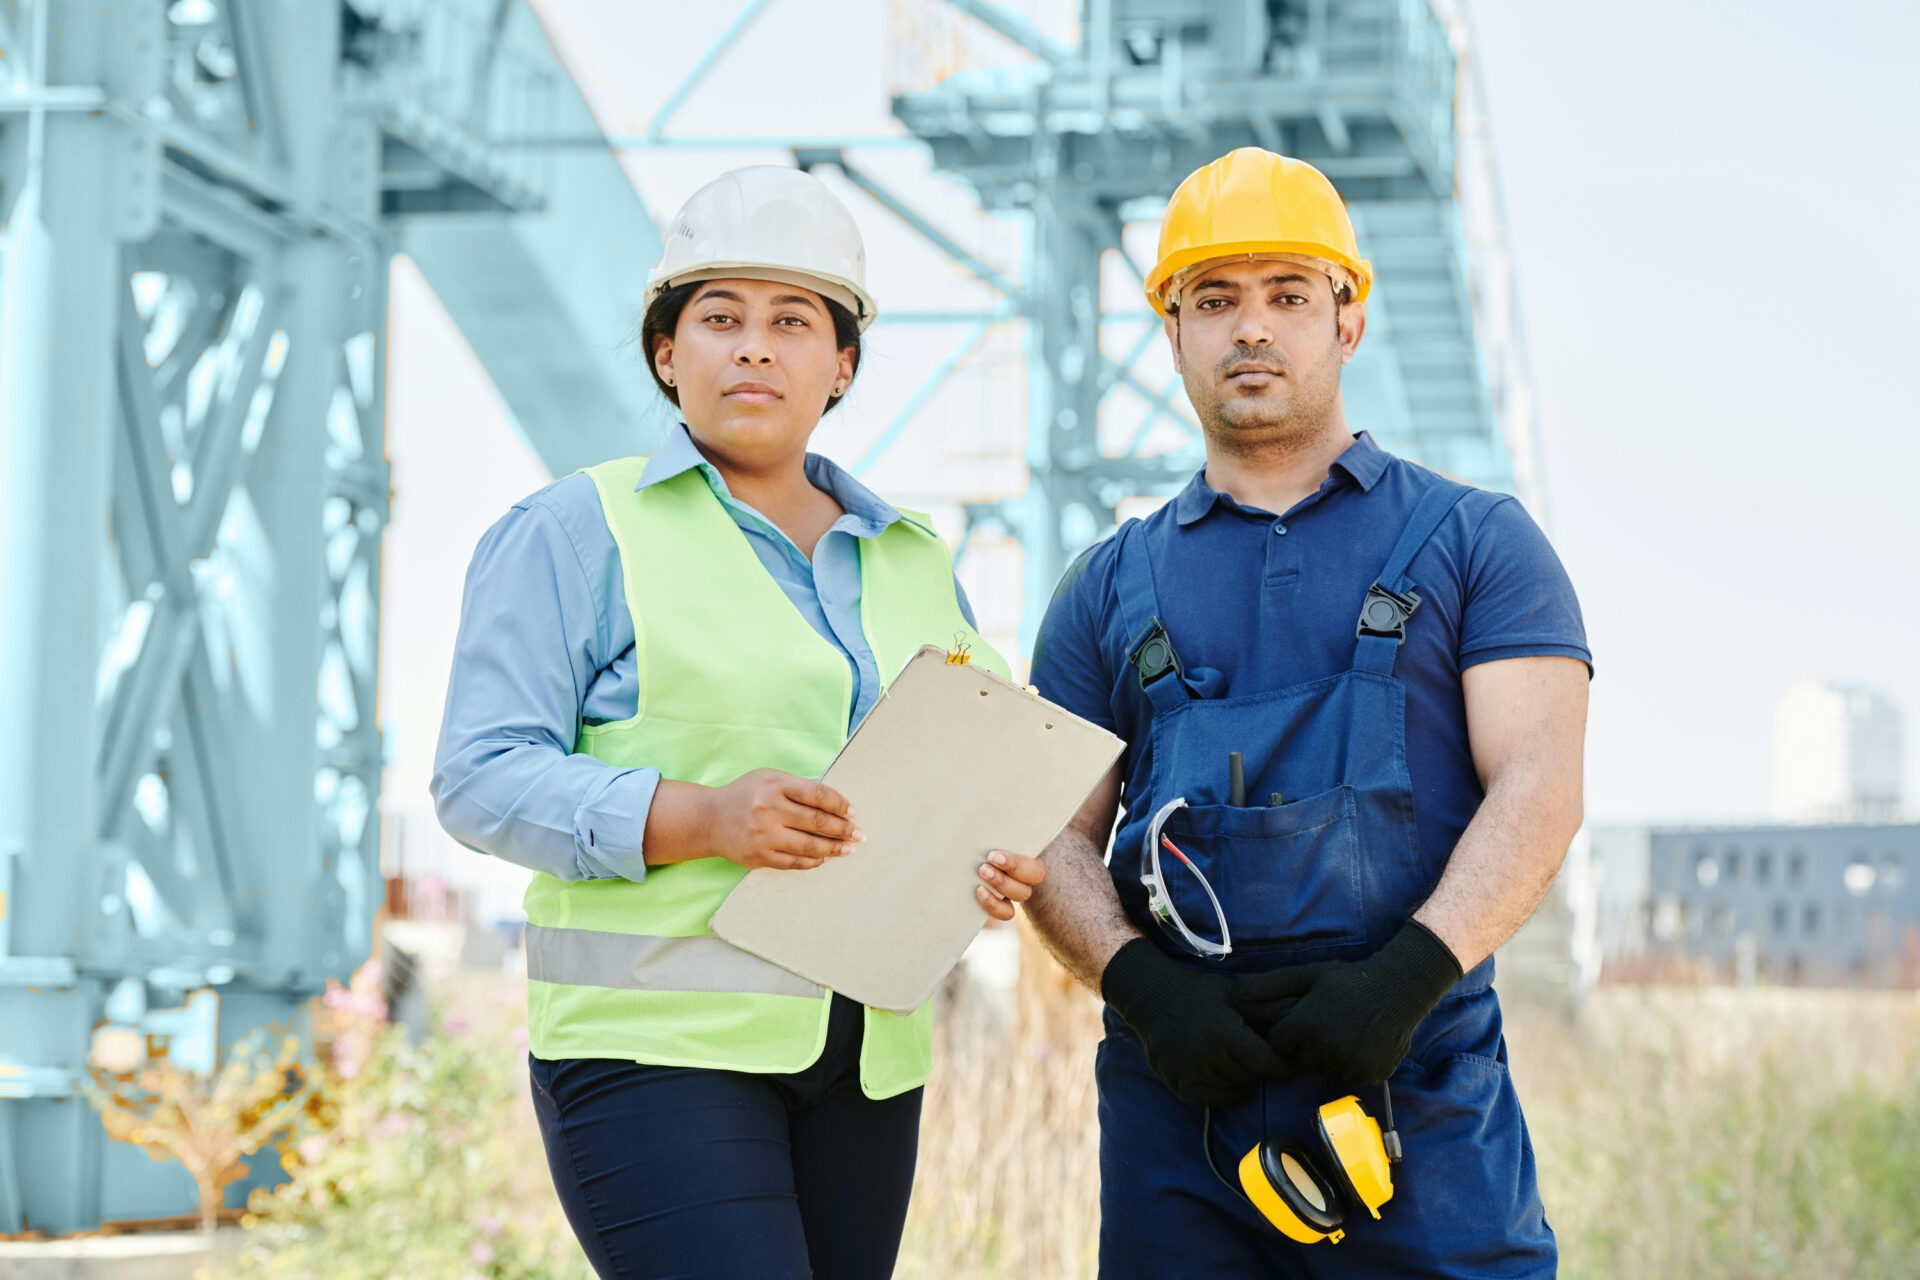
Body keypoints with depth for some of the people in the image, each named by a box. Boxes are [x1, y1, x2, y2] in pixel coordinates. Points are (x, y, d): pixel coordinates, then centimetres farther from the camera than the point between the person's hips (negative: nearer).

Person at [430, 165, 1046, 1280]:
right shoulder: (577, 532, 1)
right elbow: (483, 778, -7)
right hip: (655, 1040, -5)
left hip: (867, 1058, 6)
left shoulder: (914, 561, 17)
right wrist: (696, 818, -21)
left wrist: (1002, 864, -2)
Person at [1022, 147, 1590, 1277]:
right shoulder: (1112, 587, 16)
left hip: (1420, 1094, -2)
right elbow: (1054, 836, 10)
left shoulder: (1477, 541, 9)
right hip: (1176, 1112, 2)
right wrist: (1142, 986, -9)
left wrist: (1409, 973, -17)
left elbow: (1540, 790, -2)